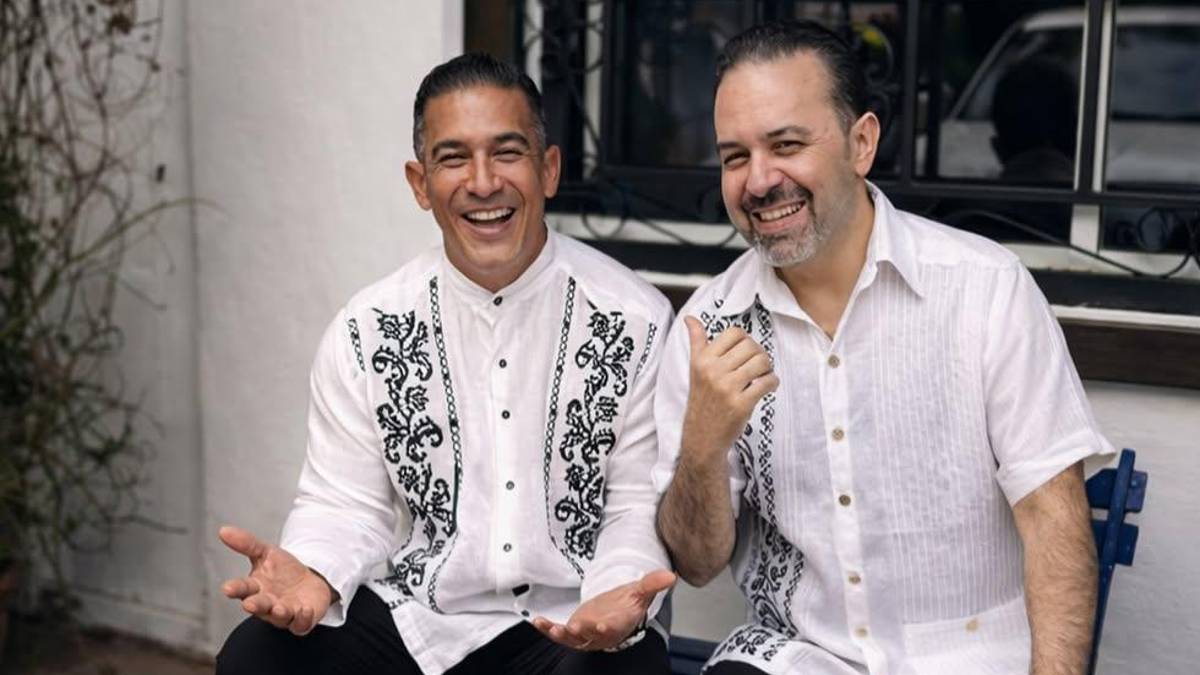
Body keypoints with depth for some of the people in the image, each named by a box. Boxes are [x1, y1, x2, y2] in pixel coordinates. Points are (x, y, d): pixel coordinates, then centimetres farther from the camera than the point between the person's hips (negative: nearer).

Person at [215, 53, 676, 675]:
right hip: (413, 616, 2)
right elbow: (346, 501, 3)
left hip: (576, 624, -2)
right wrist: (310, 570, -18)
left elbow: (640, 505, -3)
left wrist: (621, 595, -24)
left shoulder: (636, 321, -5)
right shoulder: (366, 331, 1)